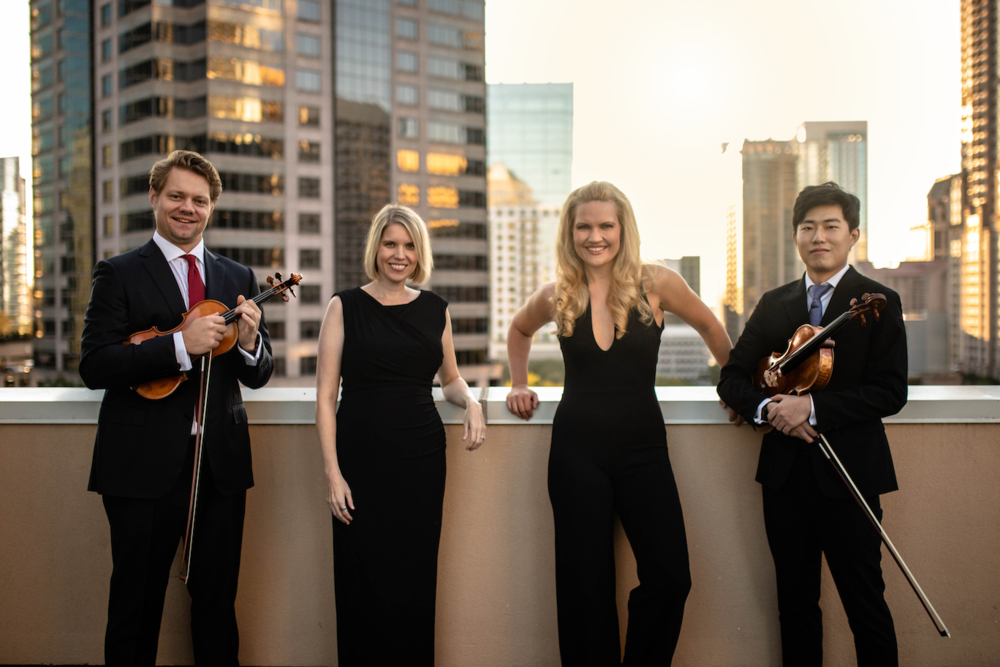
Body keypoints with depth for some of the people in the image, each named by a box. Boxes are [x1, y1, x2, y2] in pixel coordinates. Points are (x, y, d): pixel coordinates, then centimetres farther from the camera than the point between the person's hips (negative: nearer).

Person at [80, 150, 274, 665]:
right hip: (144, 464, -3)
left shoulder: (238, 279, 13)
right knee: (137, 607, 7)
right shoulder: (118, 274, 1)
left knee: (218, 602, 12)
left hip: (220, 462, 4)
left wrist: (249, 343, -12)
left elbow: (257, 376, 11)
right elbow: (93, 367, -11)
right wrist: (181, 344, -21)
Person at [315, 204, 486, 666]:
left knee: (415, 581, 7)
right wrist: (332, 472, -9)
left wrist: (471, 402, -1)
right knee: (363, 582, 2)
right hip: (361, 459, -2)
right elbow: (325, 394, -1)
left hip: (421, 459, 2)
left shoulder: (435, 309, 9)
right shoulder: (346, 306, 1)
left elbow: (450, 379, 22)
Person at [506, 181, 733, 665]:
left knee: (670, 578, -4)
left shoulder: (655, 284, -3)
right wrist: (519, 384, 15)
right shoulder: (559, 296, 1)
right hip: (577, 450, 0)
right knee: (586, 583, 5)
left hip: (643, 449, 0)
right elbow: (519, 330, 23)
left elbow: (707, 324, 14)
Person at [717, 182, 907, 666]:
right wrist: (765, 407, -12)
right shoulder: (773, 304, 11)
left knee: (865, 603, 3)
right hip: (785, 472, 4)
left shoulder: (878, 303, -2)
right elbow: (732, 377, 8)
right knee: (795, 603, 13)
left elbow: (890, 393, -11)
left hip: (847, 472, -4)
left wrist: (813, 407, -20)